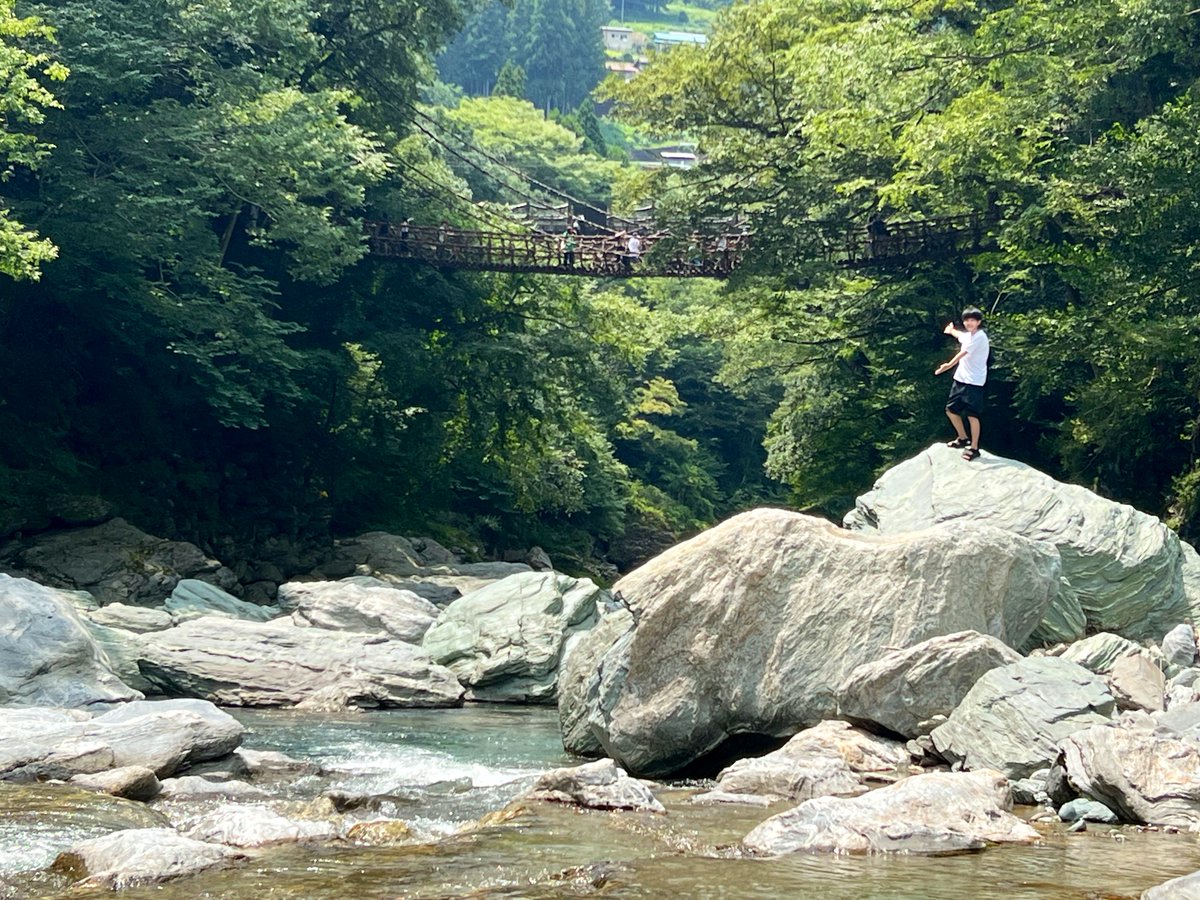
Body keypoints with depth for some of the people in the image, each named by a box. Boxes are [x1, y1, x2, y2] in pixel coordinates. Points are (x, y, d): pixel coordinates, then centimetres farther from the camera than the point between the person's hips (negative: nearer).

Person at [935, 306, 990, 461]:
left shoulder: (979, 336, -16)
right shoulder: (969, 335, 13)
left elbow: (962, 353, -24)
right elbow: (961, 336, 40)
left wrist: (949, 365, -31)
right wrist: (952, 330, 60)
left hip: (974, 382, -9)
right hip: (960, 378, 9)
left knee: (972, 415, -7)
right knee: (951, 409, 16)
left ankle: (974, 448, 1)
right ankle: (963, 439, 35)